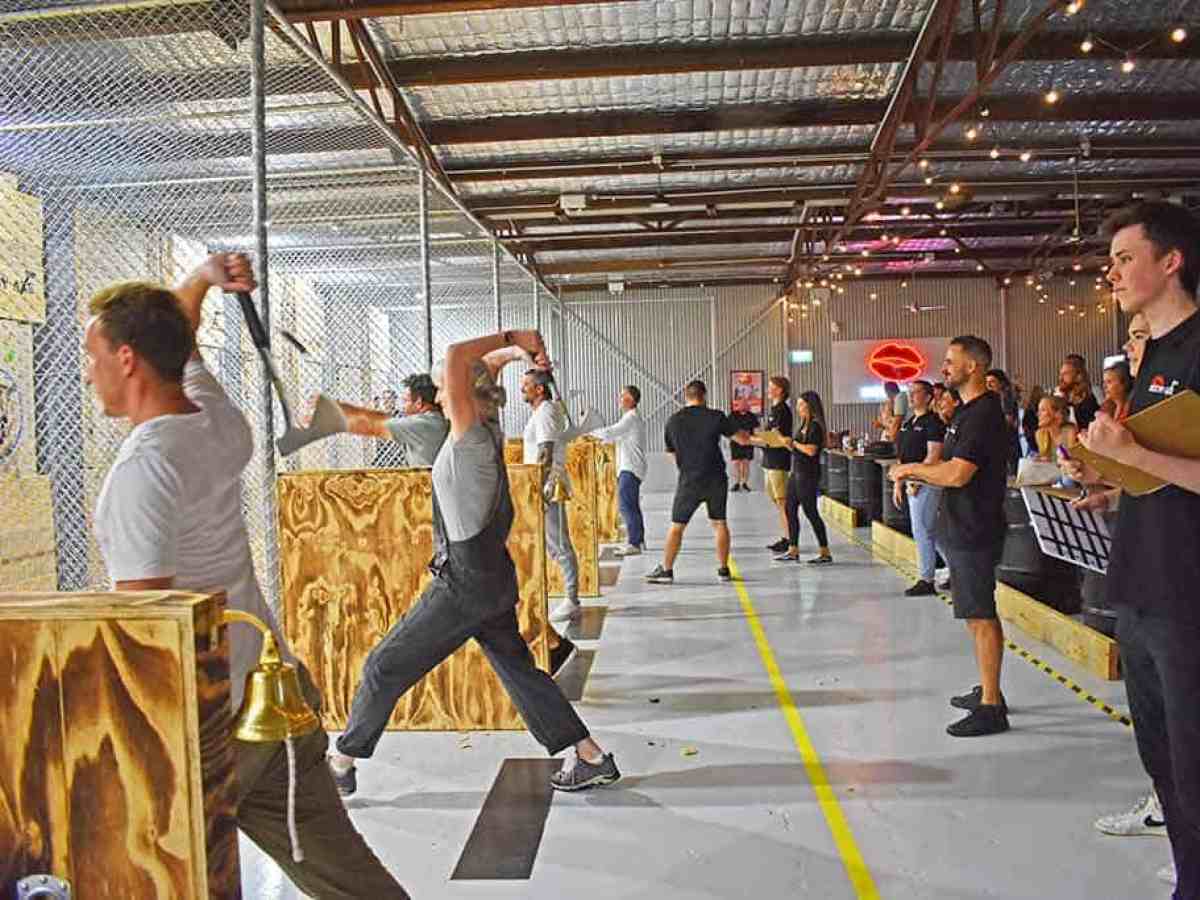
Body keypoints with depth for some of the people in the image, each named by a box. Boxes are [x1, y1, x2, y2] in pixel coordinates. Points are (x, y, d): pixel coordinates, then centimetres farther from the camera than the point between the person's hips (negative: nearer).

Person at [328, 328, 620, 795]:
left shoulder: (471, 437, -19)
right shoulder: (489, 432, 5)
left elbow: (456, 357, -26)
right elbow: (480, 368, 21)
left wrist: (512, 339, -17)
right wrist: (513, 349, 10)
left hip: (463, 585, -9)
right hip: (494, 580, 9)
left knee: (385, 667, 4)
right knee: (518, 669, 16)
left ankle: (341, 764, 18)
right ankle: (591, 757, 19)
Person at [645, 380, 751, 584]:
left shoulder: (673, 421, 2)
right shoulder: (715, 417, -5)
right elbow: (743, 439, 0)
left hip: (689, 481, 0)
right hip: (716, 479, 0)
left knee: (676, 526, 7)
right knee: (719, 523, 11)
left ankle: (666, 570, 7)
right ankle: (723, 569, 15)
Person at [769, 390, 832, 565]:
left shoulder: (815, 426, -13)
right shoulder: (803, 425, 14)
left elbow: (811, 450, -21)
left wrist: (793, 442, -11)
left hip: (808, 474, -9)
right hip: (796, 472, 9)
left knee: (810, 512, -5)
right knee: (790, 510, 10)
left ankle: (825, 552, 4)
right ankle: (793, 551, 16)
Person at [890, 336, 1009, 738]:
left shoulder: (984, 414, -18)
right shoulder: (968, 411, 15)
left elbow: (957, 474, -25)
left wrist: (913, 468, -11)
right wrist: (913, 472, 4)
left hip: (975, 532, -10)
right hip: (961, 528, 10)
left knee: (981, 616, -6)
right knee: (976, 614, 17)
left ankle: (991, 708, 0)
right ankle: (987, 691, 29)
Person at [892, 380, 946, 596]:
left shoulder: (933, 422, -11)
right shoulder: (908, 423, 16)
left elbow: (933, 456, -18)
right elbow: (902, 456, 19)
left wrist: (915, 481, -18)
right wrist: (898, 484, 15)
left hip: (926, 483, -9)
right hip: (913, 484, 9)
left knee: (922, 531, -6)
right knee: (935, 532, 13)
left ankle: (926, 581, 1)